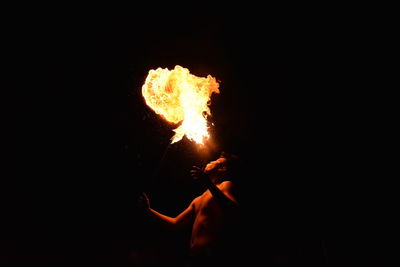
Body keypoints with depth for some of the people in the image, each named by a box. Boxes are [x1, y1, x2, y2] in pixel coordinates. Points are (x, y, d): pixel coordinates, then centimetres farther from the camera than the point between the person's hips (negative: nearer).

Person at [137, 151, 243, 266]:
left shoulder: (226, 185, 1)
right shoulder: (197, 200, 24)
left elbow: (235, 213, -20)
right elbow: (176, 223, 26)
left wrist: (209, 184, -30)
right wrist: (149, 210, 25)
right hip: (195, 257, 8)